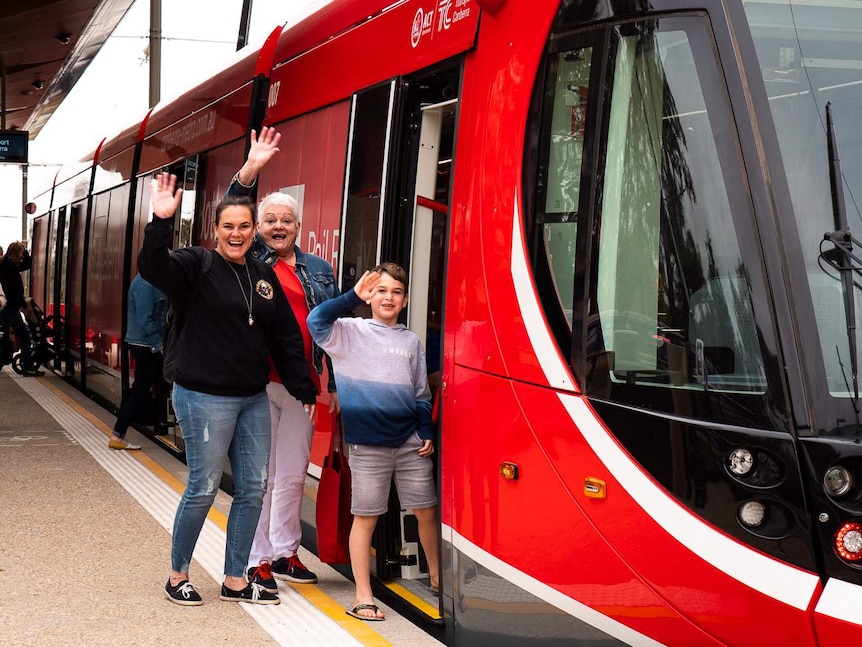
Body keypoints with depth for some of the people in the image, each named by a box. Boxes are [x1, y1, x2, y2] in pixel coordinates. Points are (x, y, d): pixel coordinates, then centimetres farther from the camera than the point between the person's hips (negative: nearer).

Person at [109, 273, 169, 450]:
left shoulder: (151, 281, 11)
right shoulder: (145, 284, -20)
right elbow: (145, 321, -23)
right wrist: (159, 346, -22)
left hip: (145, 344, 10)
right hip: (146, 345, -10)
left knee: (139, 389, 17)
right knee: (141, 392, -4)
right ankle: (117, 437, 1)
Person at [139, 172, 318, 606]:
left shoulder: (264, 277, 12)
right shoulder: (197, 265, -5)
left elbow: (286, 338, 13)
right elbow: (153, 267, -26)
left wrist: (304, 389, 12)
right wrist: (161, 223, -41)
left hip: (253, 399, 6)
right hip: (205, 398, -6)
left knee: (253, 488, 8)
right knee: (203, 488, -2)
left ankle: (235, 580, 20)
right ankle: (177, 576, 16)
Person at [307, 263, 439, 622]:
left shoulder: (411, 341, 12)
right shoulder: (352, 332, 2)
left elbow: (422, 394, 16)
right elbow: (316, 320, -17)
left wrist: (428, 433, 6)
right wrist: (354, 296, -18)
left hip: (410, 442, 3)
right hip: (368, 444, -3)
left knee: (427, 511, 9)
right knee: (365, 518, 2)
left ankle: (437, 578, 29)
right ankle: (363, 596, 10)